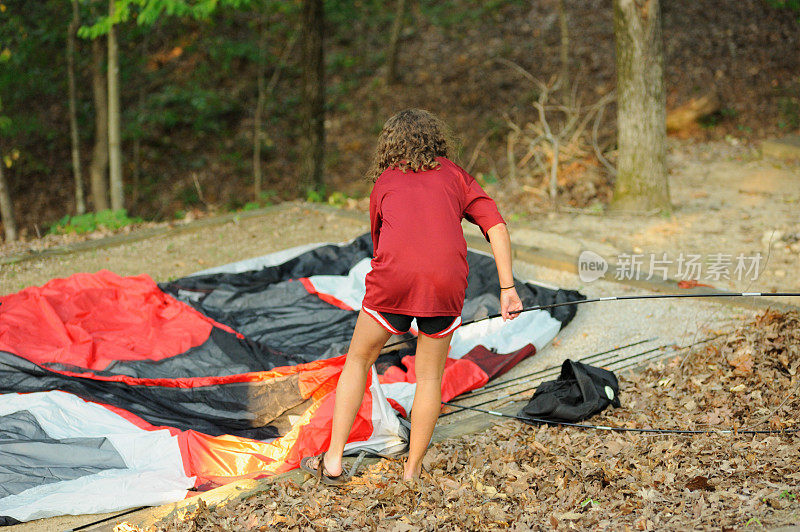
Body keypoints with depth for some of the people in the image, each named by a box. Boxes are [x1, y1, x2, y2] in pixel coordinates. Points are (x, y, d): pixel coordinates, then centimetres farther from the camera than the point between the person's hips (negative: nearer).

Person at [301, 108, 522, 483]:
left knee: (358, 361, 19)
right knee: (430, 377, 17)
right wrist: (507, 287, 5)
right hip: (445, 282, 0)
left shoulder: (384, 182, 24)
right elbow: (496, 226, 7)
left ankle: (333, 462, 17)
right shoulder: (455, 175, 21)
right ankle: (412, 471, 19)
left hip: (394, 279, 0)